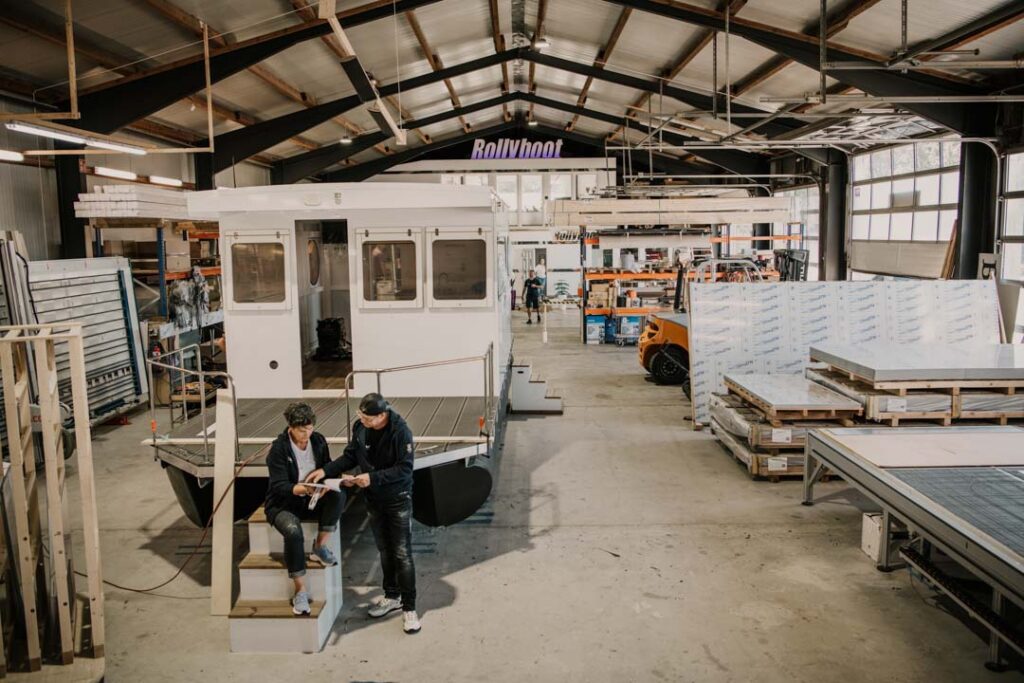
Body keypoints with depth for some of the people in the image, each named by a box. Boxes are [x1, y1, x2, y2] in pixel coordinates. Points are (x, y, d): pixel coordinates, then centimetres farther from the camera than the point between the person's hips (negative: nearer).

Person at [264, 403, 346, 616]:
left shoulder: (318, 440, -1)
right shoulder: (278, 449, -16)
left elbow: (330, 469, 7)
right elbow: (280, 486, -21)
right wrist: (304, 489, -40)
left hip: (312, 499, 4)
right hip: (283, 503, -4)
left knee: (338, 496, -27)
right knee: (293, 532, -35)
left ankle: (320, 546, -9)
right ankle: (301, 591, -22)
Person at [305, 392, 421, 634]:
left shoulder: (400, 431, -24)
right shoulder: (360, 427, -7)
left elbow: (404, 469, -24)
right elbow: (350, 456, 5)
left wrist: (373, 477, -29)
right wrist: (326, 470, -8)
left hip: (398, 500, -5)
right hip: (374, 499, 5)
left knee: (402, 554, 0)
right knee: (384, 550, 18)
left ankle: (409, 608, 11)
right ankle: (392, 597, 34)